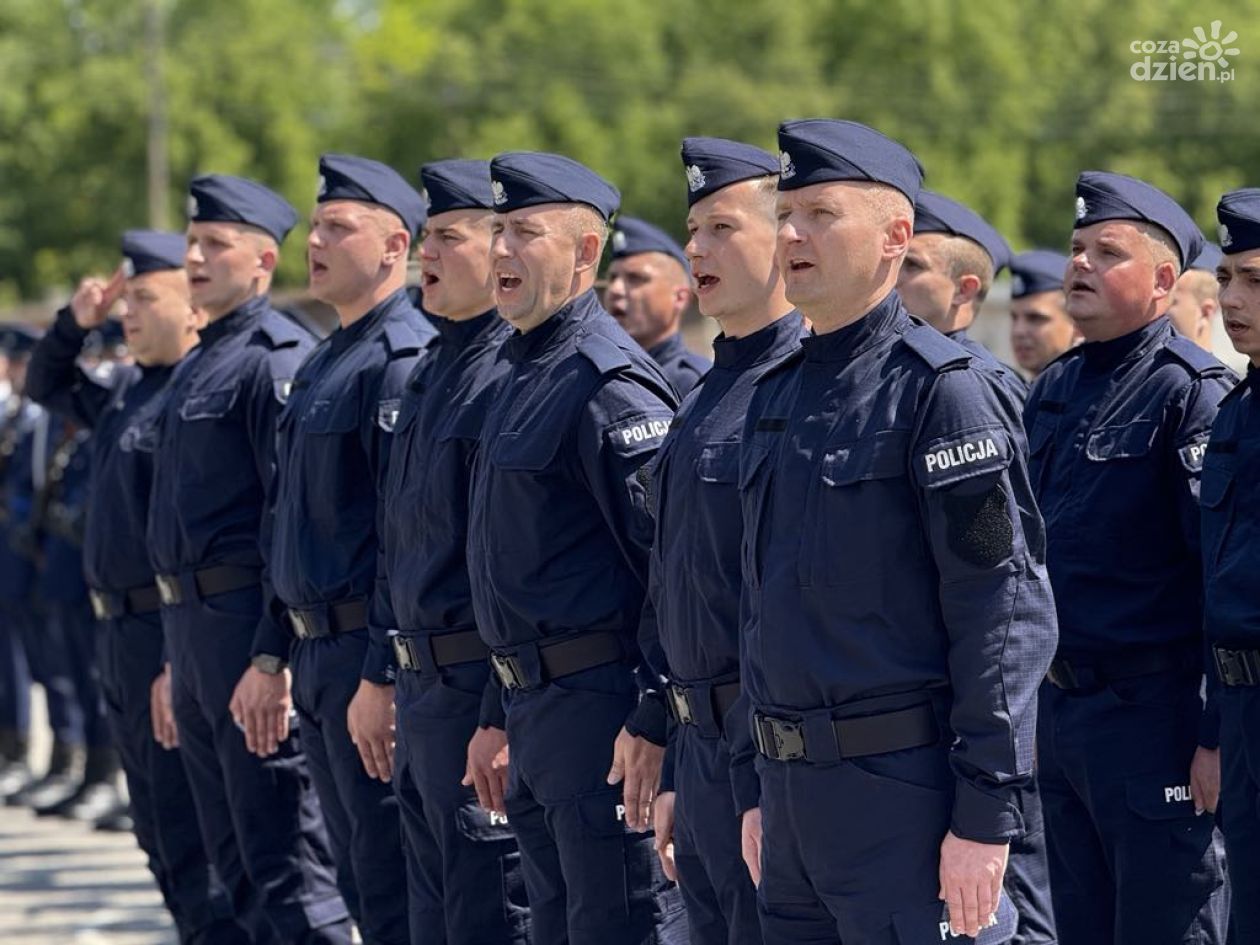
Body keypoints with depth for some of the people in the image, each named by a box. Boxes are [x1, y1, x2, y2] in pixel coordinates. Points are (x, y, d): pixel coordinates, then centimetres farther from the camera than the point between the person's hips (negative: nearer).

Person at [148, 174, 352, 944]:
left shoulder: (278, 359, -13)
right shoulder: (200, 363, 18)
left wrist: (274, 656, -25)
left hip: (249, 619, -10)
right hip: (191, 619, 10)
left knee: (286, 855, -8)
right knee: (233, 852, 15)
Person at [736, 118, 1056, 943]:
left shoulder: (944, 389, -10)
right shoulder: (779, 394, 15)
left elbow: (1007, 613, -15)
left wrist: (986, 815, -19)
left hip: (903, 795, -8)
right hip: (796, 781, 8)